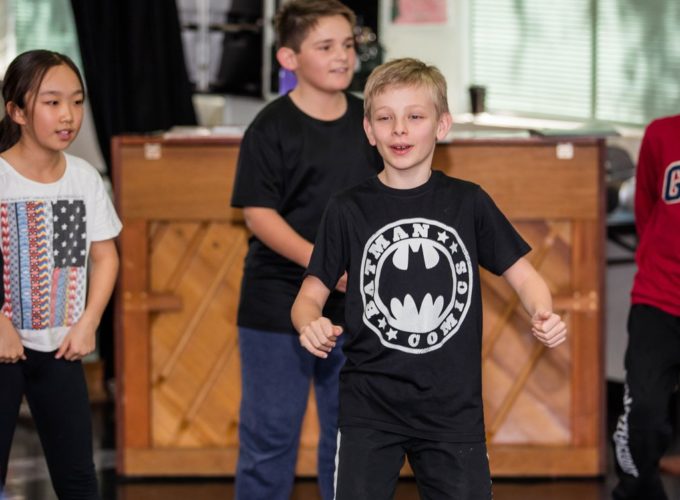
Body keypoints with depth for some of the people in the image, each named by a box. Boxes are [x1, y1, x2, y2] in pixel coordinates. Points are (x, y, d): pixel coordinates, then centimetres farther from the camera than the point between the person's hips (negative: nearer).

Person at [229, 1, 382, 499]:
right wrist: (318, 260, -25)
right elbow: (258, 213, -14)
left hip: (354, 305, 5)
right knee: (270, 435, 2)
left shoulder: (368, 121, 4)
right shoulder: (271, 128, -10)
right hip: (278, 307, -4)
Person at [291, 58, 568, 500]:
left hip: (454, 408, 1)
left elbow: (523, 276, 6)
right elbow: (311, 294, 3)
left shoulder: (468, 203, 3)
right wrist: (311, 325, -20)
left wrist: (543, 316, -15)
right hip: (370, 408, -1)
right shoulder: (349, 210, 1)